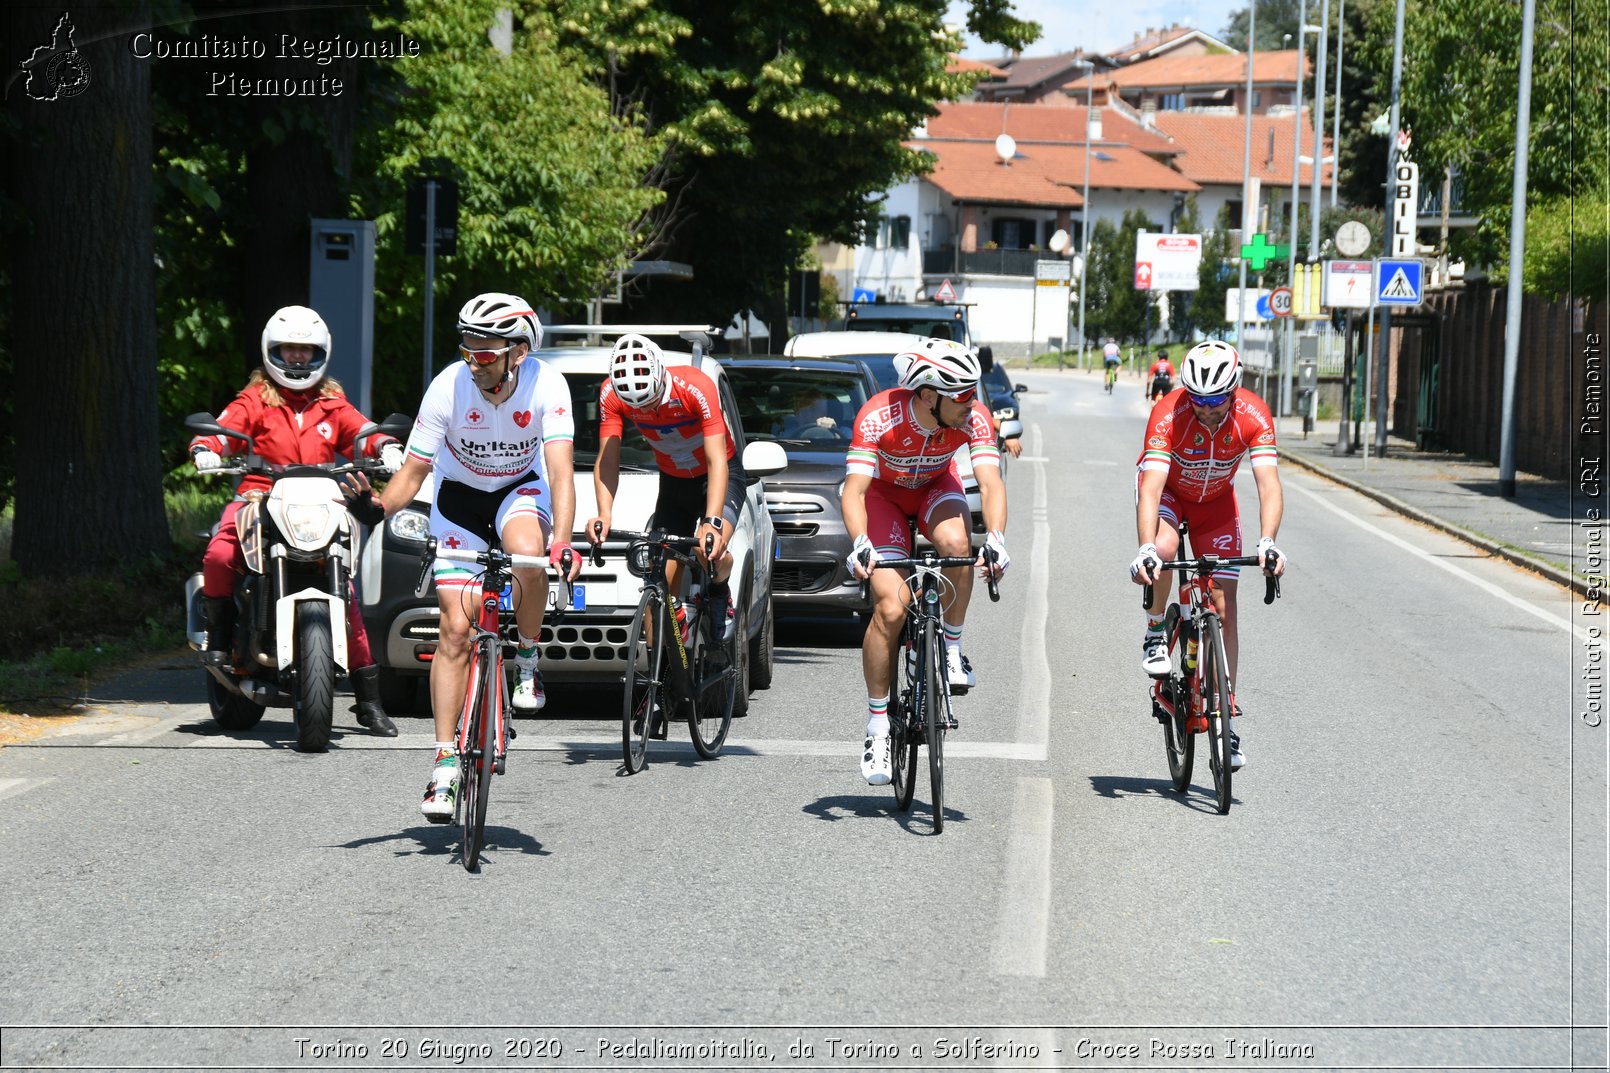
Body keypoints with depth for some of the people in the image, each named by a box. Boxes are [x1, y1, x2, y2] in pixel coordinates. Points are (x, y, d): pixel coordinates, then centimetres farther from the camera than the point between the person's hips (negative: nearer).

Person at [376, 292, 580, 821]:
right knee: (455, 628, -8)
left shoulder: (546, 385, -26)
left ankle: (527, 663, -10)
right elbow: (412, 471, -19)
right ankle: (445, 763, -2)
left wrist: (561, 540, -48)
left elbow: (561, 470, -33)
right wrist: (375, 507, -38)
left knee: (528, 556, -37)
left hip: (521, 489, -1)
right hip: (459, 497, 1)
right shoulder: (448, 387, -25)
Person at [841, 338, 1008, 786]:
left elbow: (990, 482, -34)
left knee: (956, 542, -34)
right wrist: (860, 544, -56)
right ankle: (877, 725, -3)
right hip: (884, 492, -2)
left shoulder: (973, 417, -28)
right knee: (890, 609, -16)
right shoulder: (879, 417, -35)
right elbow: (854, 491, -39)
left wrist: (996, 539, -52)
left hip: (935, 488, 2)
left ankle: (952, 648, -12)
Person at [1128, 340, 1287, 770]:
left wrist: (1267, 542, -53)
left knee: (1224, 609, -5)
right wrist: (1145, 549, -56)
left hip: (1216, 500, 2)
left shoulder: (1253, 416, -30)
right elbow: (1150, 487, -42)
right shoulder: (1169, 414, -35)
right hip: (1168, 489, -2)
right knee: (1164, 549, -36)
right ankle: (1156, 633, -7)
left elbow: (1269, 485, -37)